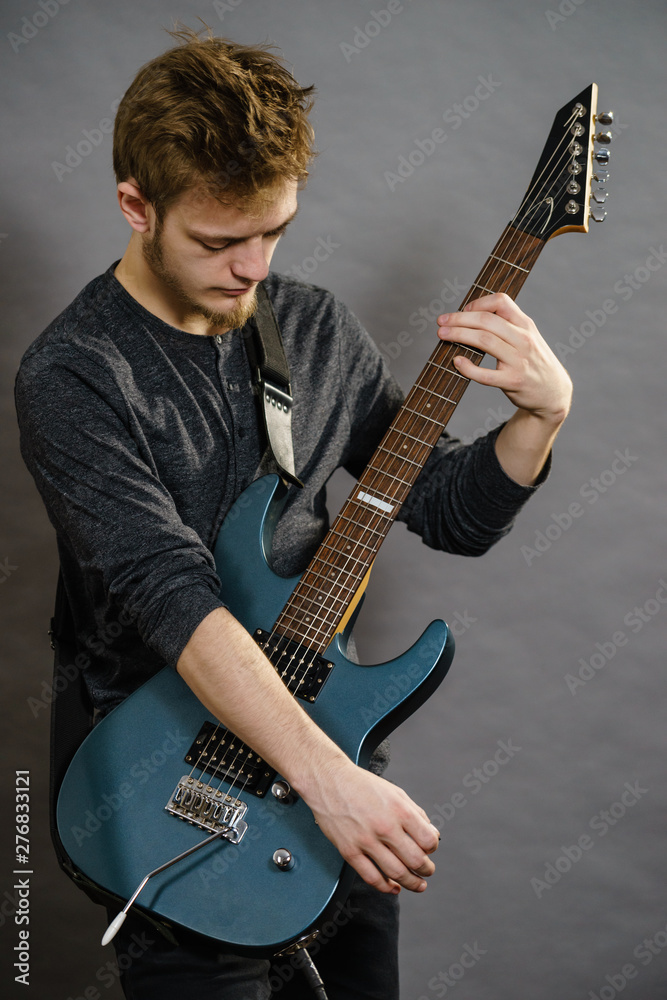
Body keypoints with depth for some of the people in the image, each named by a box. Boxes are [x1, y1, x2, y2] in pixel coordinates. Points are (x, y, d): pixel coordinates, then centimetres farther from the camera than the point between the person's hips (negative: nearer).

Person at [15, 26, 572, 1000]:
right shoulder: (71, 377, -16)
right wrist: (324, 776, -37)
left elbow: (452, 513, 5)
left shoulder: (317, 328, 2)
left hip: (327, 725, 6)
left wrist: (540, 415, -14)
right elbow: (169, 593, -28)